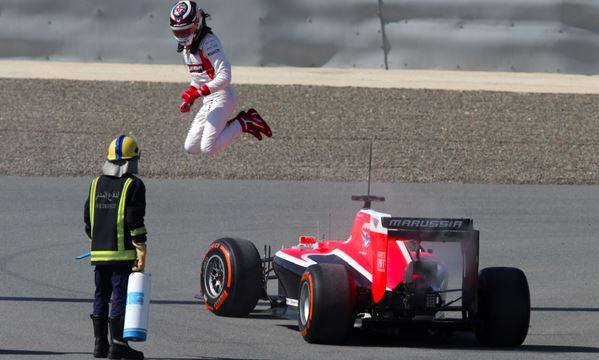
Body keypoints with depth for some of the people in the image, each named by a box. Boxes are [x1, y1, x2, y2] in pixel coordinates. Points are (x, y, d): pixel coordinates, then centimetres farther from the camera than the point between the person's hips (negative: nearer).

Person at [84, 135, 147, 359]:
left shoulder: (96, 184, 11)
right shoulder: (133, 185, -7)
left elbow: (88, 219, 15)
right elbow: (135, 221, -13)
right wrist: (141, 250, -11)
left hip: (99, 252, 6)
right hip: (123, 252, -6)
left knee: (101, 295, 12)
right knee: (121, 296, -5)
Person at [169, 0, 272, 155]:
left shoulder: (209, 42, -17)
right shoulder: (185, 47, 11)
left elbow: (224, 77, -25)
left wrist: (197, 93, -27)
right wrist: (188, 98, 6)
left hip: (222, 97, -9)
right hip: (208, 102, 9)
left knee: (208, 148, -19)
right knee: (190, 148, 6)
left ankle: (243, 124, 0)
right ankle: (233, 125, 14)